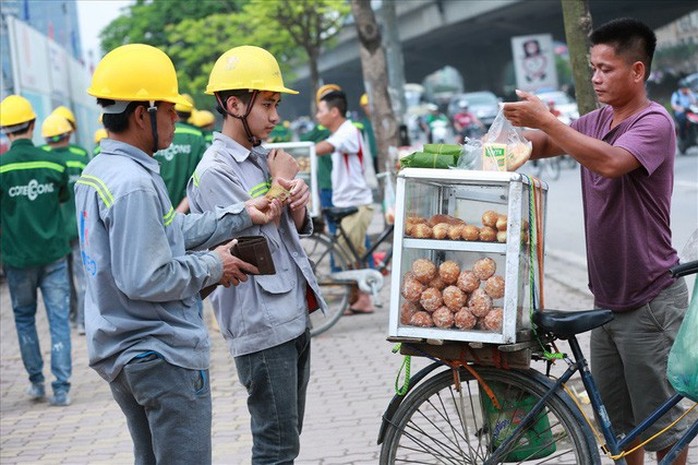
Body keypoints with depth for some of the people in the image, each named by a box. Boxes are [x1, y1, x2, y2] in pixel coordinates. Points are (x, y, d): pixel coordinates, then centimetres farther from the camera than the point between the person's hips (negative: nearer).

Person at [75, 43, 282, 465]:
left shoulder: (97, 172, 8)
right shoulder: (134, 184, -23)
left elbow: (171, 232, 8)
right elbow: (146, 280, -27)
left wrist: (242, 215, 5)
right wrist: (211, 267, -13)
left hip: (118, 351, 10)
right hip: (162, 356, -10)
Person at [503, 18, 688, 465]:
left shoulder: (654, 122, -15)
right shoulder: (598, 120, 10)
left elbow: (609, 162, -32)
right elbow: (544, 145, 9)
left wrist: (544, 119, -28)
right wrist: (516, 130, -12)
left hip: (649, 301, -8)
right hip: (608, 296, 8)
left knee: (662, 423, 0)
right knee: (618, 418, 17)